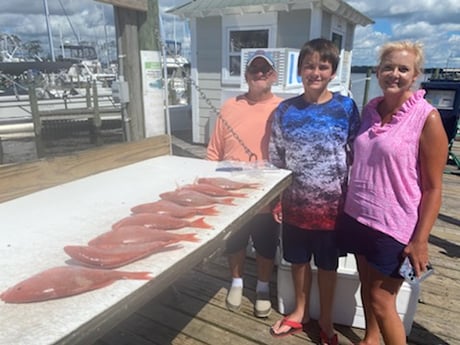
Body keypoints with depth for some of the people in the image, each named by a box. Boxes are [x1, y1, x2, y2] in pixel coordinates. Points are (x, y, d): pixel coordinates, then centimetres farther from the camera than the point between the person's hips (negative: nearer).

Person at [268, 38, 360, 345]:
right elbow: (276, 161, 3)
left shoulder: (346, 107, -7)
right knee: (298, 260, 18)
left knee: (327, 264, 16)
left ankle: (325, 320, 39)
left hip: (331, 204, -1)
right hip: (295, 203, 2)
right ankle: (301, 312, 43)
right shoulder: (285, 111, -2)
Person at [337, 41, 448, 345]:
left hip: (394, 226, -5)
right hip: (357, 216, 6)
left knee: (382, 301, 6)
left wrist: (420, 240, -13)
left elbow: (433, 187, -11)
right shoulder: (370, 110, 3)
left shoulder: (427, 118, -13)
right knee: (367, 287, 21)